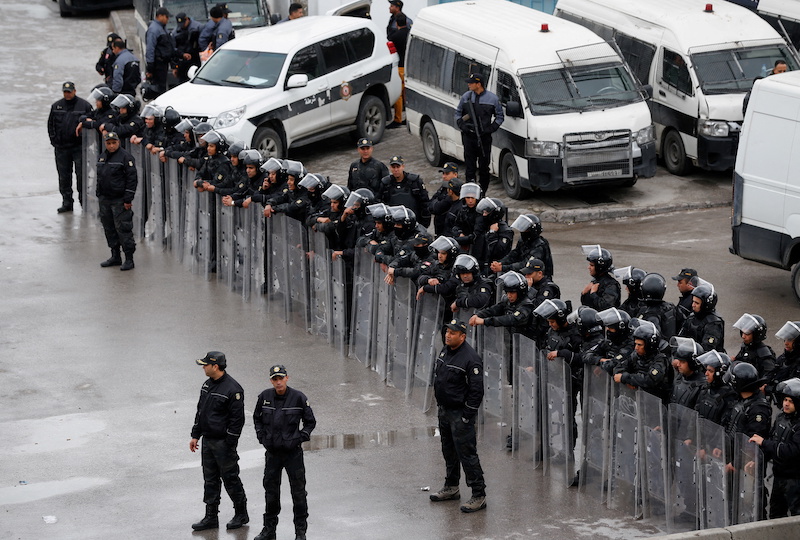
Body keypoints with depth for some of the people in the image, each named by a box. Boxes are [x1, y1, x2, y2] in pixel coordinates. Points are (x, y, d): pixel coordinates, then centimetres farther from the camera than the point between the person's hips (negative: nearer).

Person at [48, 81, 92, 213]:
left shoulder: (84, 105, -4)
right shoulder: (56, 106, 9)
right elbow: (50, 124, 16)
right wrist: (54, 140, 6)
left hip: (79, 147, -4)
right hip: (61, 148, 4)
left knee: (81, 175, -2)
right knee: (64, 176, 8)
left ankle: (84, 200, 9)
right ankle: (67, 202, 16)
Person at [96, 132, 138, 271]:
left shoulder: (125, 156, -10)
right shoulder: (102, 156, 12)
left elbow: (132, 179, -13)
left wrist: (128, 199, -16)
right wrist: (99, 195, 18)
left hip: (120, 201, -8)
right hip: (105, 199, 8)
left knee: (123, 228, -8)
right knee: (109, 228, 12)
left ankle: (129, 259, -3)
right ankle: (115, 257, 23)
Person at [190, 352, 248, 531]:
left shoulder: (232, 389, -18)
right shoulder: (207, 384, 9)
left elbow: (237, 419, -18)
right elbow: (200, 411, 18)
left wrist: (229, 445, -18)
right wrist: (195, 435, 15)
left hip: (223, 443, -8)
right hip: (207, 441, 8)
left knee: (230, 478, 2)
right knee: (210, 480, 11)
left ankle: (241, 514, 18)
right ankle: (211, 518, 18)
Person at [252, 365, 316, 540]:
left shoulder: (298, 398, -9)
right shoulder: (264, 397, 0)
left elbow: (310, 422, 2)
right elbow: (257, 418, 17)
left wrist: (300, 438, -8)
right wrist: (261, 435, 6)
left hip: (293, 453, -3)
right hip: (272, 452, 3)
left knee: (298, 491, 1)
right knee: (271, 491, 11)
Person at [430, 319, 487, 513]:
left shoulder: (470, 358, -21)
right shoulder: (445, 351, 7)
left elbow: (476, 390, -20)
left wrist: (467, 416, -19)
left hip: (460, 413, -9)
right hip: (444, 410, 9)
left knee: (467, 454, -9)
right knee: (449, 451, 21)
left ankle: (479, 495, -5)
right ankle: (451, 487, 36)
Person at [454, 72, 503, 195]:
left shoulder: (492, 98, -1)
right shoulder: (466, 97, 6)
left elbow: (499, 116, 8)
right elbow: (458, 113, 17)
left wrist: (491, 128, -6)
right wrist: (461, 124, -1)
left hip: (484, 138, -2)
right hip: (469, 136, 2)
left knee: (484, 166, 3)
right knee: (469, 164, 0)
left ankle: (482, 191, 13)